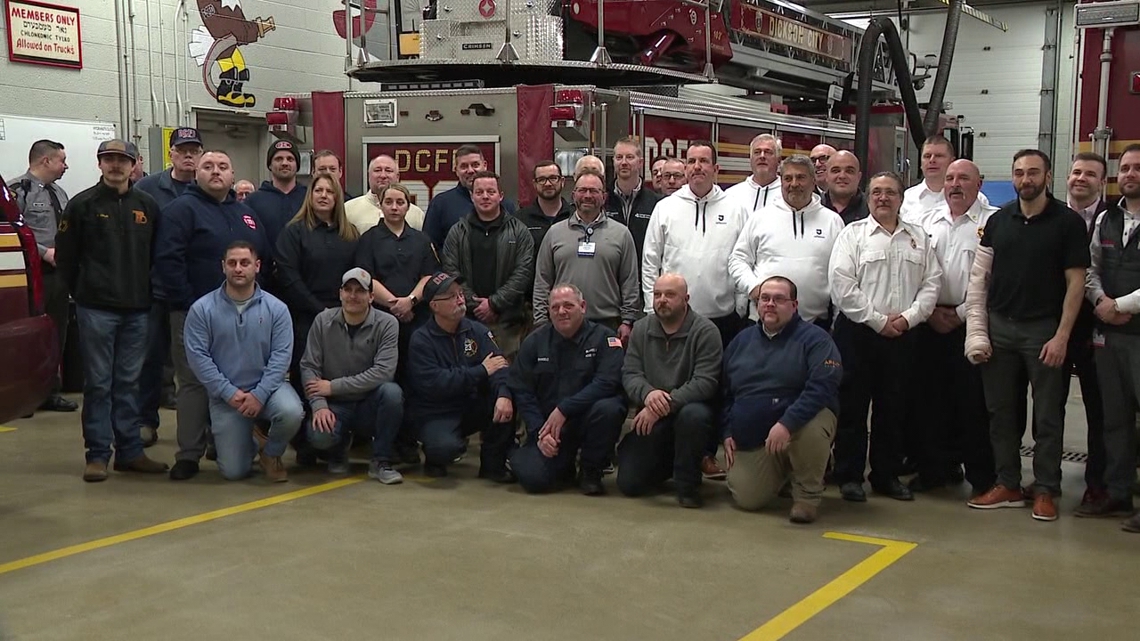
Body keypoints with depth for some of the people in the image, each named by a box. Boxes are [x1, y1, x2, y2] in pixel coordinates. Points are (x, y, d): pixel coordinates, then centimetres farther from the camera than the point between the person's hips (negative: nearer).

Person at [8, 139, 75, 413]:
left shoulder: (59, 193, 17)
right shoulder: (18, 190, -10)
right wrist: (44, 252, -18)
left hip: (59, 273, 8)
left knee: (57, 336, 13)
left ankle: (51, 391, 23)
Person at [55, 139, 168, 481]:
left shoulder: (148, 206, 9)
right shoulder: (82, 204, 0)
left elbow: (156, 254, 13)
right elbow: (65, 256, 2)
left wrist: (145, 292, 8)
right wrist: (83, 293, 4)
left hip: (137, 309, 3)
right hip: (96, 309, -3)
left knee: (129, 382, 9)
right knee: (98, 383, 1)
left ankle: (130, 451, 15)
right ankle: (97, 455, 6)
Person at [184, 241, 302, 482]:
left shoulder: (276, 308, -5)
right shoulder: (202, 309, -6)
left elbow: (281, 355, -9)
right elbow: (197, 356, -9)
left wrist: (260, 394, -19)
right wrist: (229, 393, -15)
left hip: (266, 388, 0)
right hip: (225, 396, 0)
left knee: (291, 412, -33)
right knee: (234, 472, -4)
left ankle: (271, 453, 2)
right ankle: (249, 435, 33)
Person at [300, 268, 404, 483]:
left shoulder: (386, 324, -8)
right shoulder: (323, 321, -1)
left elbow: (383, 372, -19)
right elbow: (309, 367, -3)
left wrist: (333, 386, -18)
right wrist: (319, 405, -19)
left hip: (370, 404, -1)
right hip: (335, 406, 1)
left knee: (392, 392, -34)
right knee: (318, 436, -32)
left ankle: (381, 462, -13)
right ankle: (339, 449, 10)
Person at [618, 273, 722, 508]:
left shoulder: (705, 331, -12)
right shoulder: (641, 329, 3)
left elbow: (705, 383, -21)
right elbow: (629, 374, -3)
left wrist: (667, 404, -32)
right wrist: (647, 394, -27)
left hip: (688, 408, -4)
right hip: (651, 419, 4)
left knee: (693, 415, -41)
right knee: (628, 483, -7)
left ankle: (688, 484, -15)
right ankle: (669, 463, 28)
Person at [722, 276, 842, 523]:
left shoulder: (815, 338, -8)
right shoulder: (741, 341, 11)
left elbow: (823, 386, -23)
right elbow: (725, 392, 18)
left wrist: (786, 424, -33)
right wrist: (728, 432, 8)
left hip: (801, 422, -5)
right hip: (751, 438, 5)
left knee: (810, 426, -39)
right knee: (746, 500, -8)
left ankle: (808, 493, -11)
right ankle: (782, 470, 27)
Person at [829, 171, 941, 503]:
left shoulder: (919, 237, 13)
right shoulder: (853, 234, 1)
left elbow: (931, 283, 8)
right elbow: (842, 286, -9)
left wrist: (908, 317, -7)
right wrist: (878, 321, -10)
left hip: (902, 335, 3)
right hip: (858, 331, -3)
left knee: (893, 408, 9)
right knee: (852, 406, 1)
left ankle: (887, 475, 20)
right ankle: (849, 476, 10)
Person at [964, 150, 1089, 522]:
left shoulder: (1068, 222, -3)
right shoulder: (998, 221, 6)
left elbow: (1075, 282, -5)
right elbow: (978, 278, 7)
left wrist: (1061, 336, -12)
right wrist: (977, 332, 0)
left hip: (1044, 330, -3)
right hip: (999, 327, 4)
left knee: (1047, 415, 2)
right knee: (1001, 411, 9)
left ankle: (1045, 491, 12)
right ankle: (1007, 486, 19)